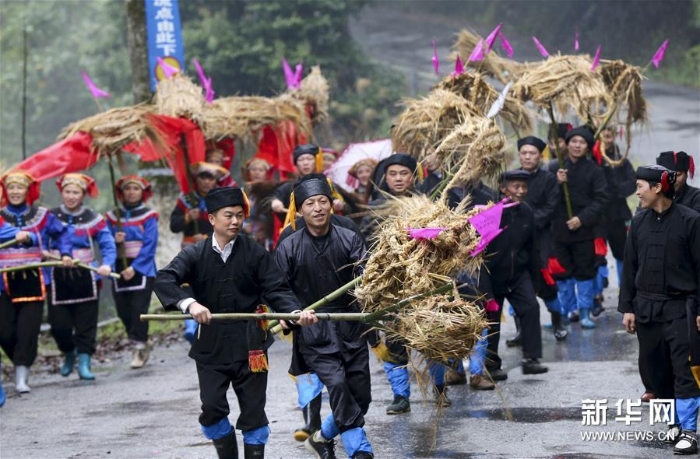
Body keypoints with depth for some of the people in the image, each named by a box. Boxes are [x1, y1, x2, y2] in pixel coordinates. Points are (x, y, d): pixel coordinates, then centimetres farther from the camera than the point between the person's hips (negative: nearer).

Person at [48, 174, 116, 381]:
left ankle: (84, 363, 5)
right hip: (58, 277, 1)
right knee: (59, 324, 1)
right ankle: (69, 354, 28)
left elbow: (108, 245, -2)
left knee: (86, 324, 0)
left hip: (85, 277, -1)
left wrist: (107, 264, -20)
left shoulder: (94, 219, 1)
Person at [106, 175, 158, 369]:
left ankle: (139, 347, -8)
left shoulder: (148, 216, -1)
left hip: (142, 268, -4)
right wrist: (114, 240, -14)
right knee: (123, 310, 4)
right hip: (120, 269, 4)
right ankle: (142, 342, 24)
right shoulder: (113, 216, 9)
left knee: (139, 308, -12)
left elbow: (149, 245, -7)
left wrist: (134, 267, -15)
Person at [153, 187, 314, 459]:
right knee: (212, 409, -2)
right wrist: (189, 303, -33)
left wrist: (296, 312, -27)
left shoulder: (255, 254, -3)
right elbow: (164, 280, -15)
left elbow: (276, 290, -6)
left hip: (250, 346, -1)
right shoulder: (195, 255, -3)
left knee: (253, 411, 5)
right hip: (211, 344, 1)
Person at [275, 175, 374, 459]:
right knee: (337, 384, -22)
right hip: (313, 332, -2)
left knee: (360, 396, 7)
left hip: (350, 328, 3)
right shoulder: (288, 249, -3)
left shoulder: (349, 240, -3)